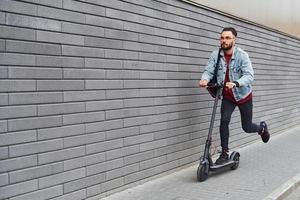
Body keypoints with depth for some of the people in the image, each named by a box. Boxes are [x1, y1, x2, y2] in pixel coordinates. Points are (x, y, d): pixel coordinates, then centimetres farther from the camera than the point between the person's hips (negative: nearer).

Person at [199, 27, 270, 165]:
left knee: (246, 127, 9)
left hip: (243, 96, -2)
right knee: (224, 121, -17)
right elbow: (208, 70, -18)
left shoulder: (242, 55, -21)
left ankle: (262, 127, 44)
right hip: (227, 97, 2)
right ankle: (224, 153, -4)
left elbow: (249, 75, -30)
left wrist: (235, 83, -49)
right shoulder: (215, 55, -12)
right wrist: (205, 79, -42)